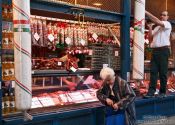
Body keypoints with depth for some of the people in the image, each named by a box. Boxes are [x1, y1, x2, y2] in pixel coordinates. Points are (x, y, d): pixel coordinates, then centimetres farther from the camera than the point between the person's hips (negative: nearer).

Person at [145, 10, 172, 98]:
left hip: (163, 50, -5)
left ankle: (162, 92, 5)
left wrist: (147, 13, -15)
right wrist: (150, 28, 4)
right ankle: (151, 92, -5)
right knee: (153, 72, -2)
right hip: (155, 50, 5)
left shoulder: (168, 24, 3)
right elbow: (150, 39, 15)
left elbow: (157, 21, -15)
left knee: (163, 72, -2)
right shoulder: (156, 28, 22)